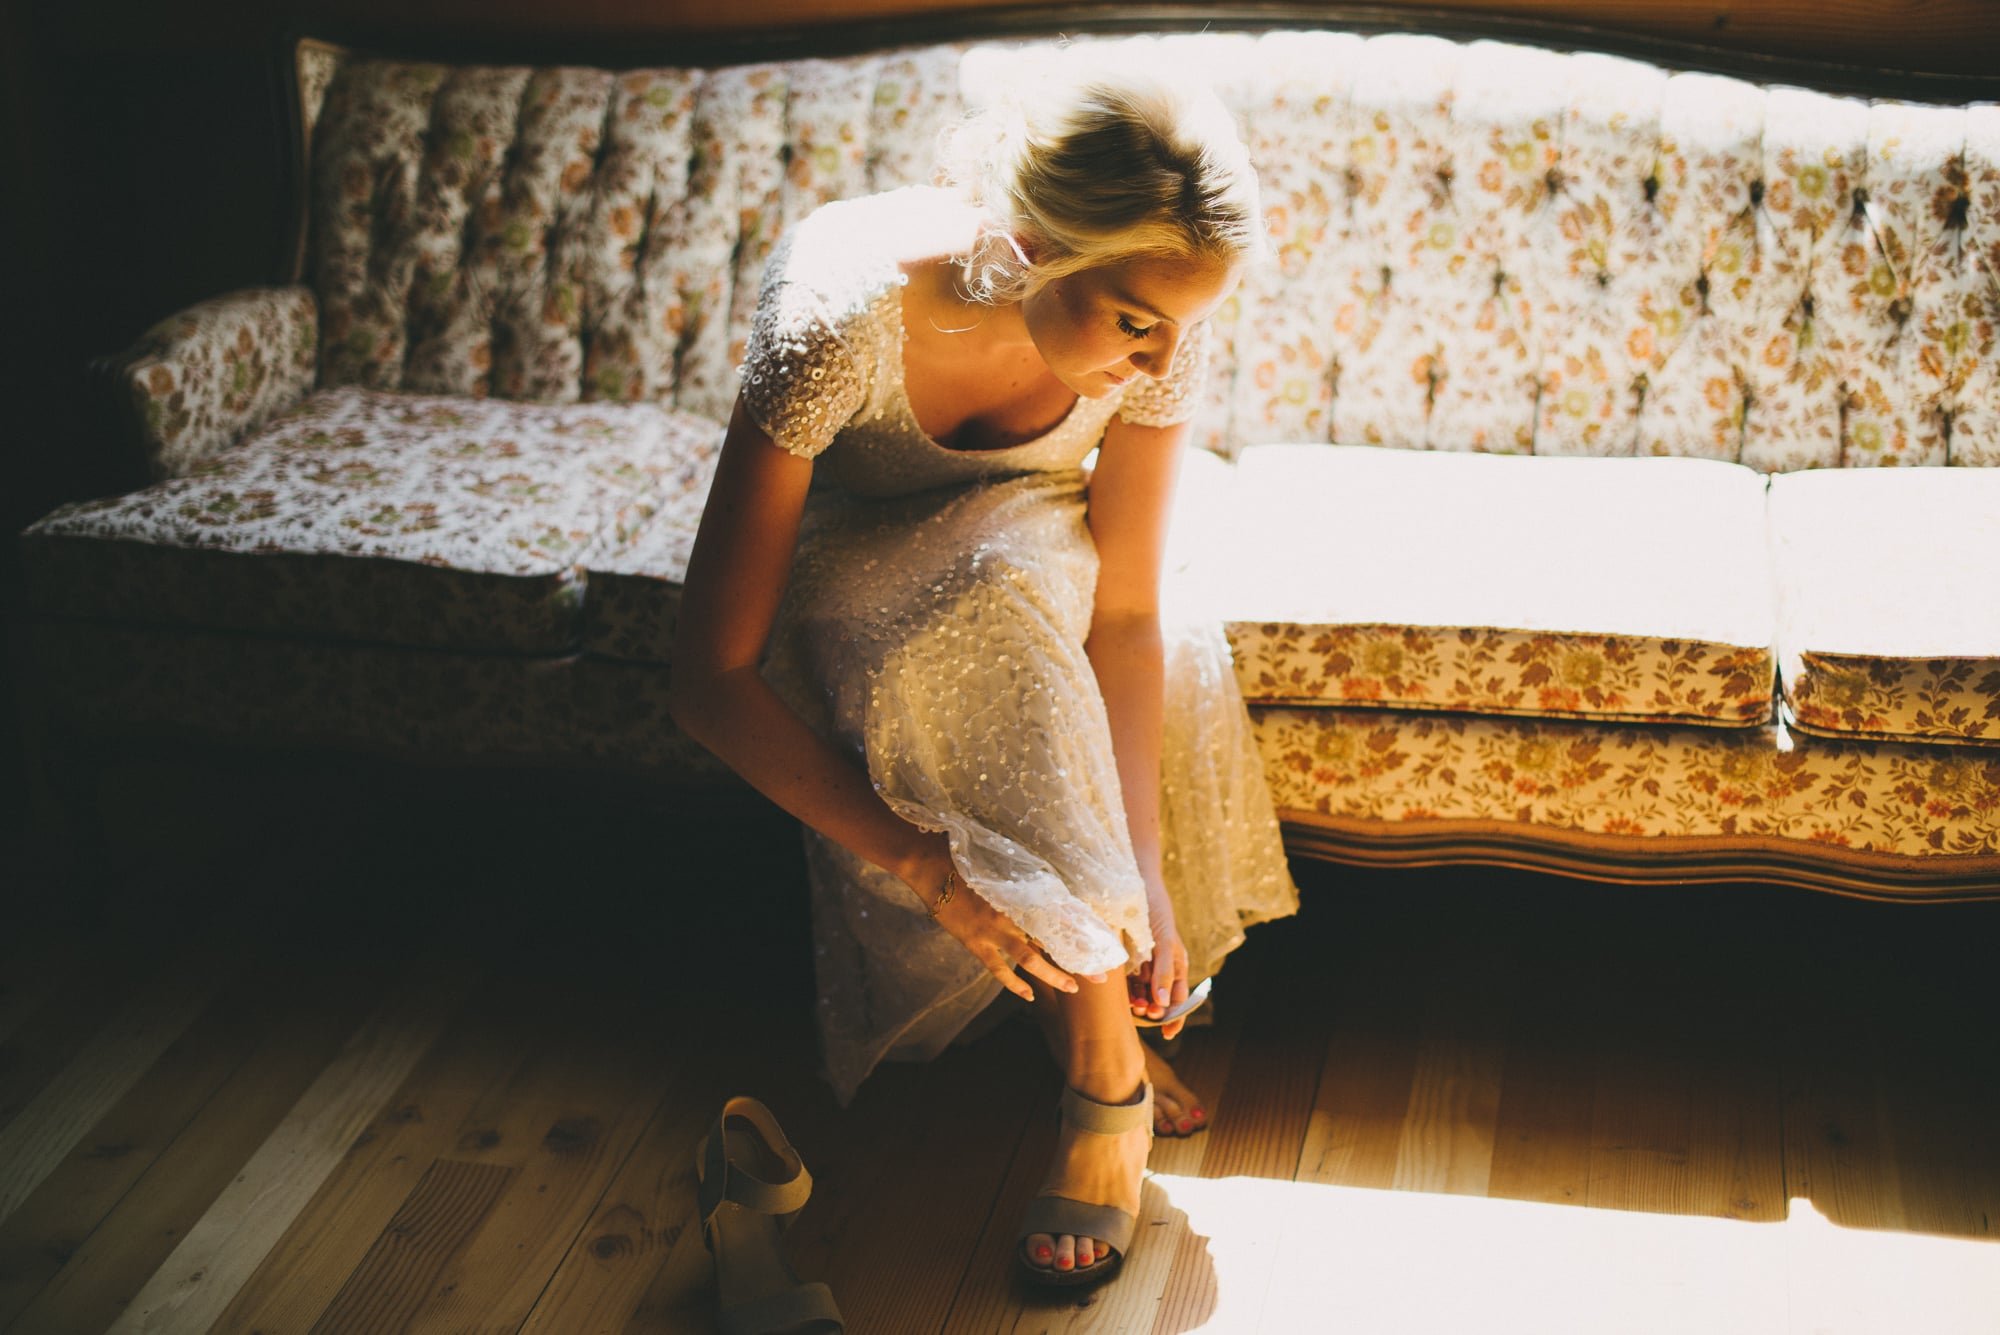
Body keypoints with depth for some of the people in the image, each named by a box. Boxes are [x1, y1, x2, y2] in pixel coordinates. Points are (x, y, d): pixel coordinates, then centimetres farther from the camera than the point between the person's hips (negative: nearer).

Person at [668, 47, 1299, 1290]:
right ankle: (1105, 1075, -28)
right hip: (845, 557, -3)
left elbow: (1125, 613, -20)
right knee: (1003, 597, -37)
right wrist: (924, 865, -39)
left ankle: (1099, 1005, -11)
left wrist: (1142, 866, -30)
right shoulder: (845, 314, -39)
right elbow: (710, 681, -35)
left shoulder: (1160, 327, -27)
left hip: (1021, 542, 4)